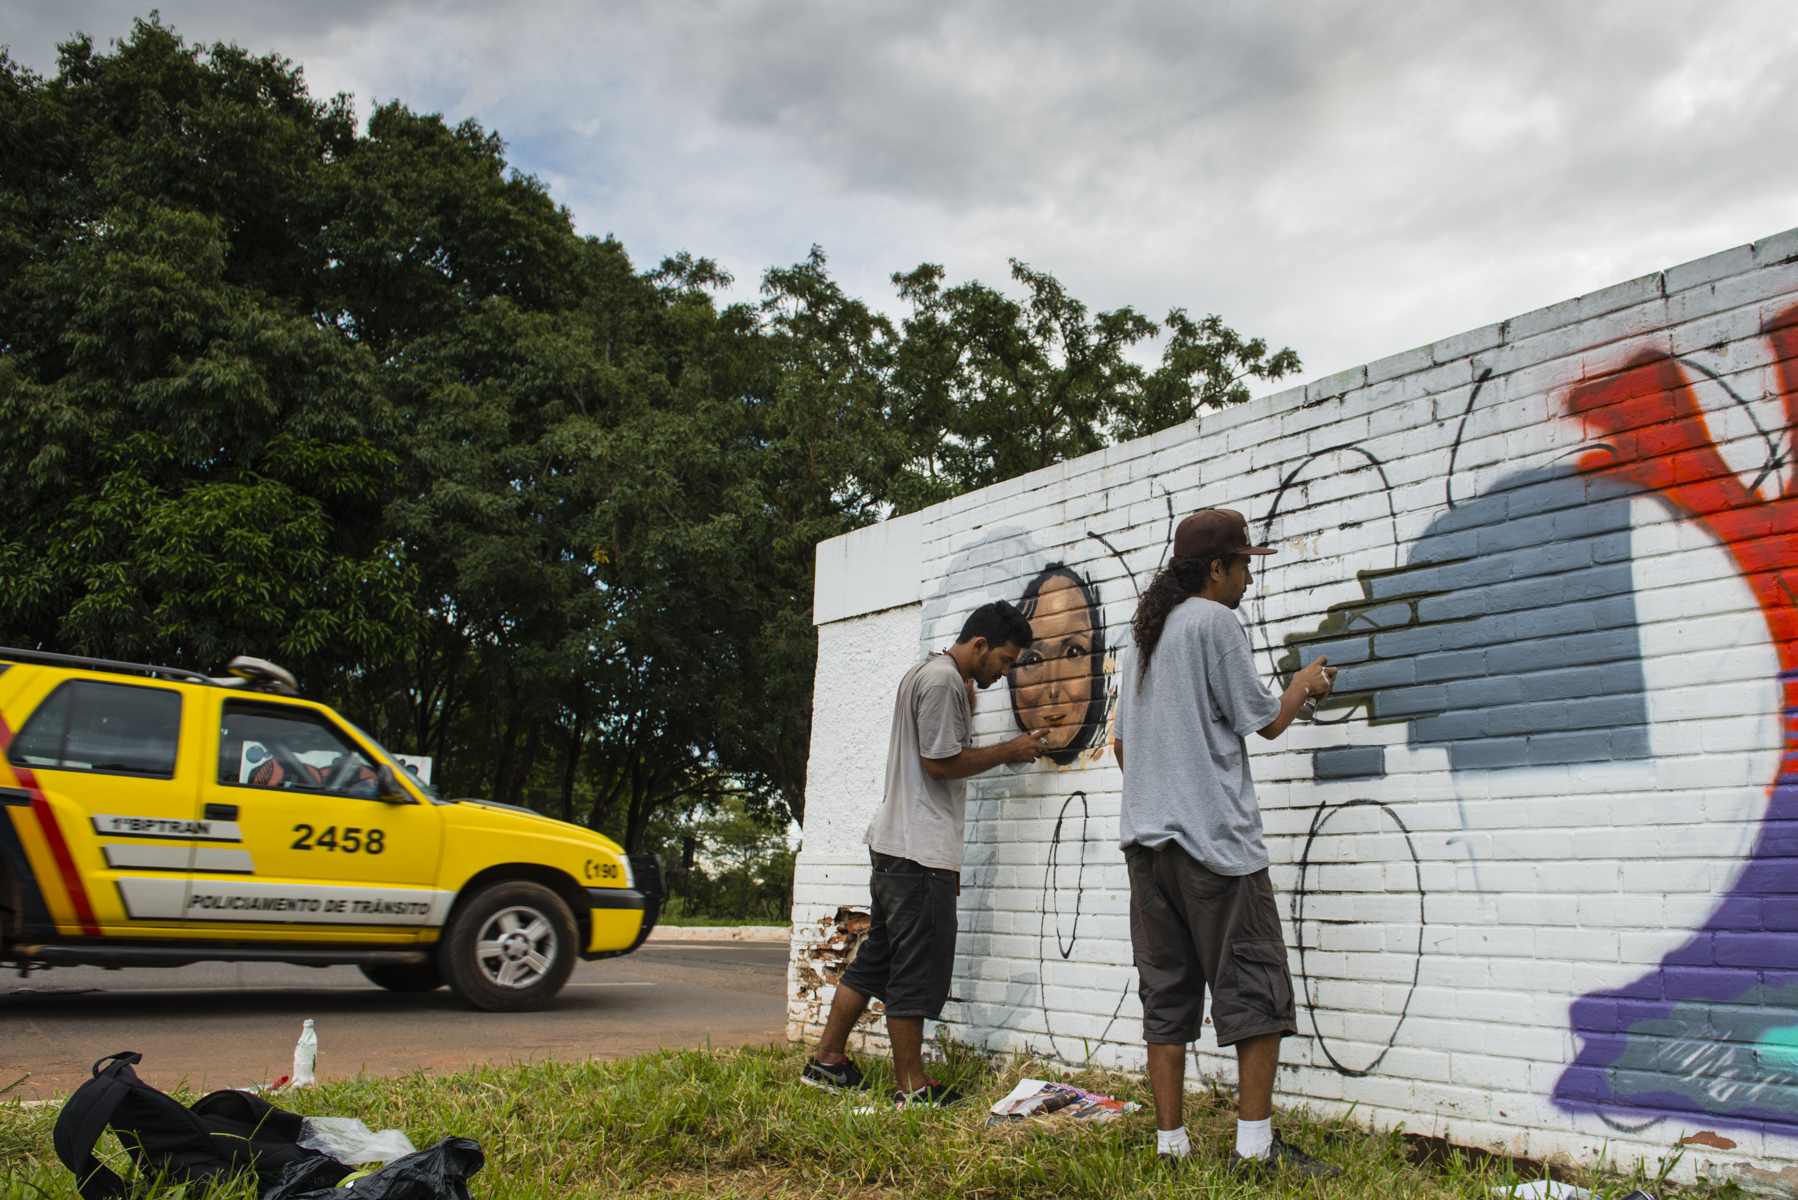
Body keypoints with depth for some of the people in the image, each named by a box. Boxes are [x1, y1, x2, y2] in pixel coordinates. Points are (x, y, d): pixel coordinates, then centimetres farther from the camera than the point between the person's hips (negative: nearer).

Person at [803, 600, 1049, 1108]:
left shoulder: (929, 674, 20)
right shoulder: (943, 679, -13)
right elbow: (941, 763, -16)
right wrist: (1009, 751, -5)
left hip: (895, 844, 11)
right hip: (920, 852, -11)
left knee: (877, 958, 15)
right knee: (917, 969, -3)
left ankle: (827, 1060, 22)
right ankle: (911, 1087, 5)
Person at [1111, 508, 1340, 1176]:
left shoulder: (1146, 631, 18)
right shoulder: (1214, 621, -6)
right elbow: (1266, 721, -3)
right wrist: (1306, 683, 15)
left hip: (1146, 837, 8)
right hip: (1214, 836, -8)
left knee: (1166, 996, 8)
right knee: (1255, 988, 1)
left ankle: (1170, 1144, 11)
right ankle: (1255, 1145, 2)